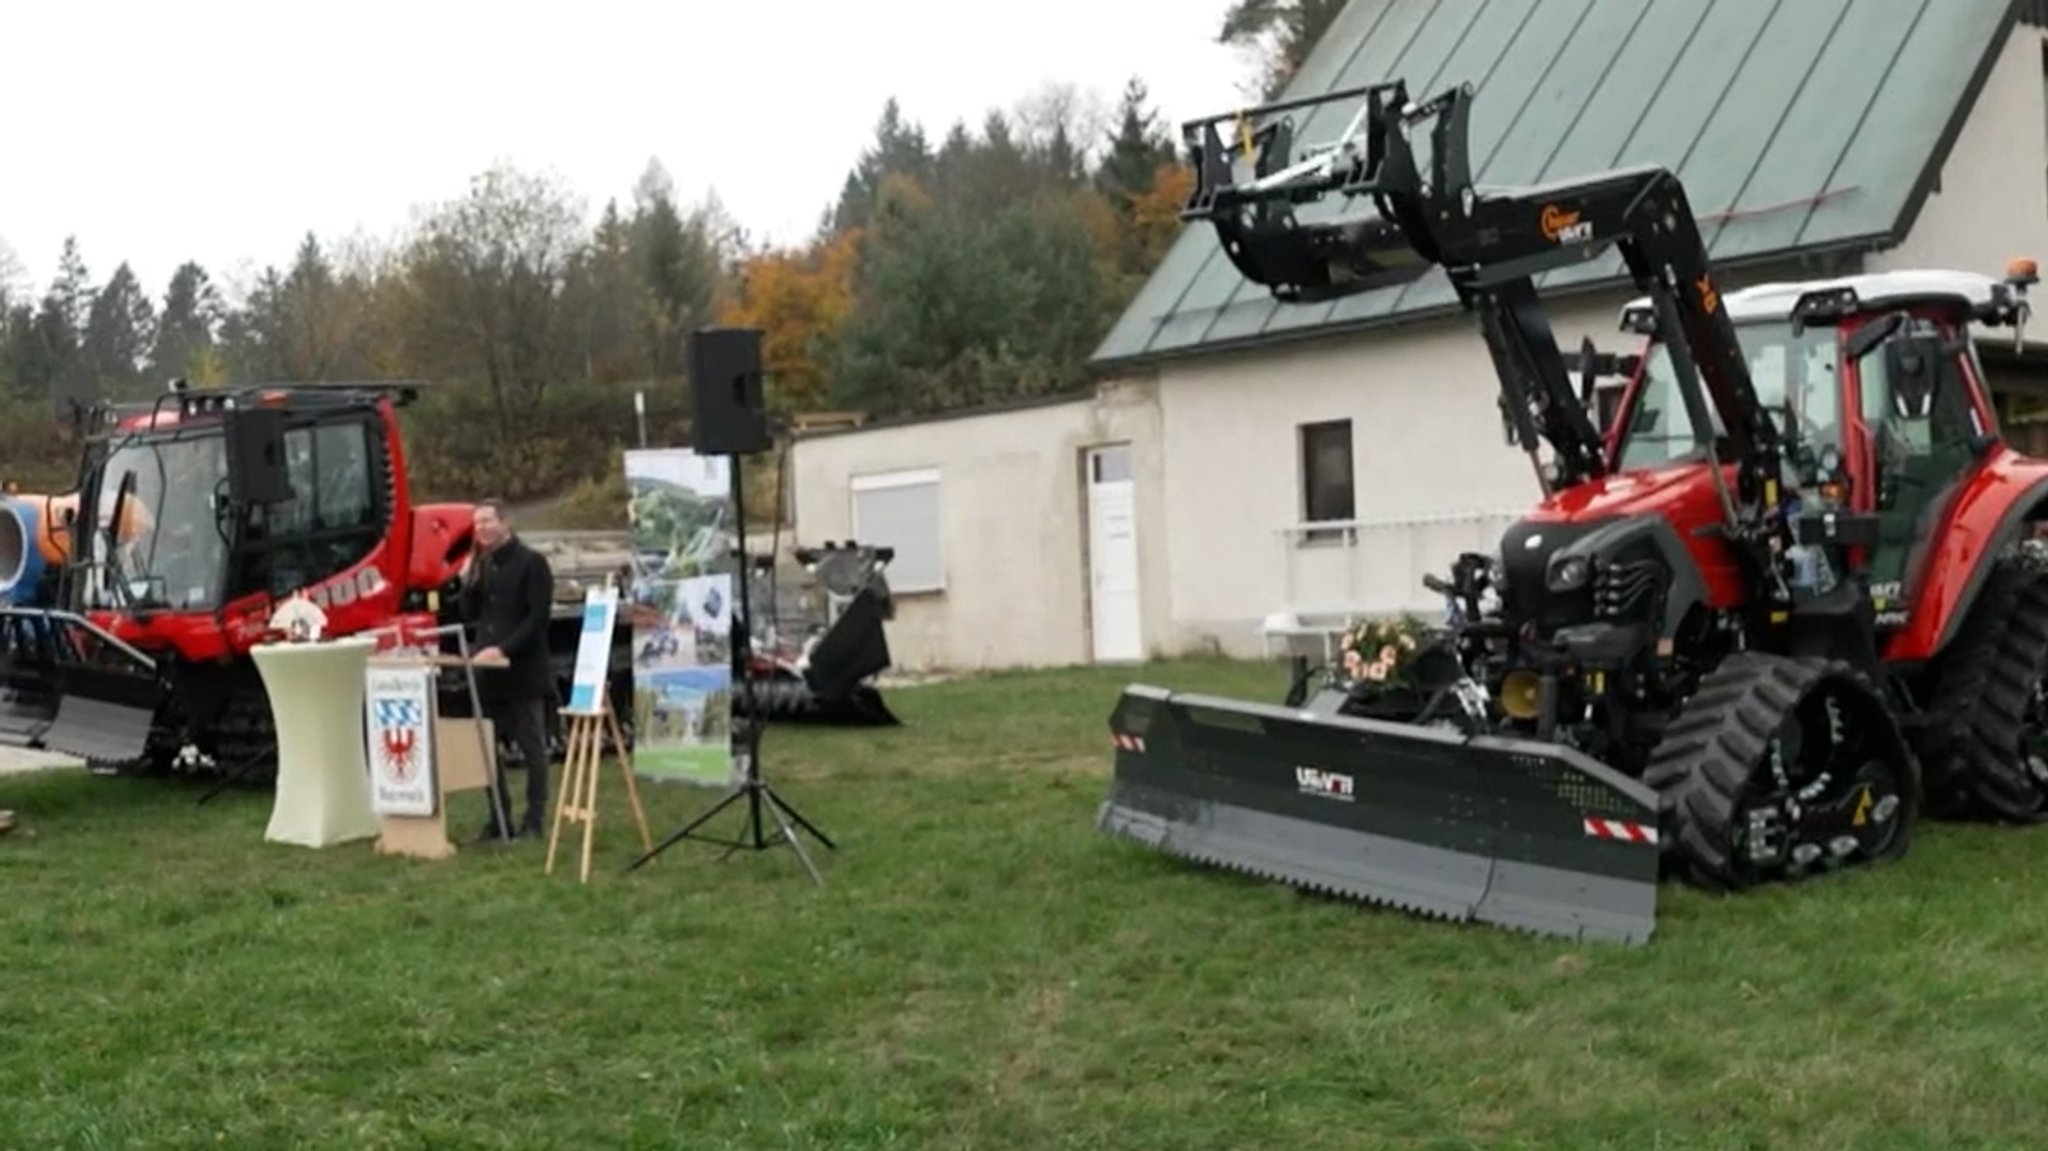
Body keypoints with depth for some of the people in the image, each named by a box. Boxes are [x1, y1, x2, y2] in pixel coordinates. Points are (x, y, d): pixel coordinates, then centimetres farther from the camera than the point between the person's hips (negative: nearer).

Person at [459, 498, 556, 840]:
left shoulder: (531, 563, -6)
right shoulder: (483, 565, 13)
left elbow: (537, 618, -13)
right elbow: (469, 615, 12)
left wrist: (503, 650, -20)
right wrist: (470, 579, -2)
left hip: (524, 670, -6)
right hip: (488, 670, 6)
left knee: (532, 747, 1)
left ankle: (535, 818, 7)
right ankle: (500, 817, 15)